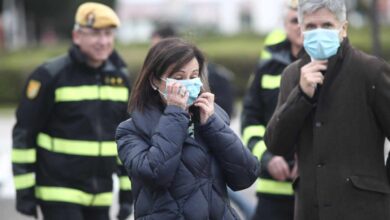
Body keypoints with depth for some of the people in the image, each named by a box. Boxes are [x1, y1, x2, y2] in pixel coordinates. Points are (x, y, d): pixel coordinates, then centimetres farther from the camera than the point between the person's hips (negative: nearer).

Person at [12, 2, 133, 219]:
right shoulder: (50, 76, -10)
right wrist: (24, 191, -10)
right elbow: (24, 134, -8)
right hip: (59, 193, -6)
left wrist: (128, 192, 13)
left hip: (101, 195, 6)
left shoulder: (120, 78, 8)